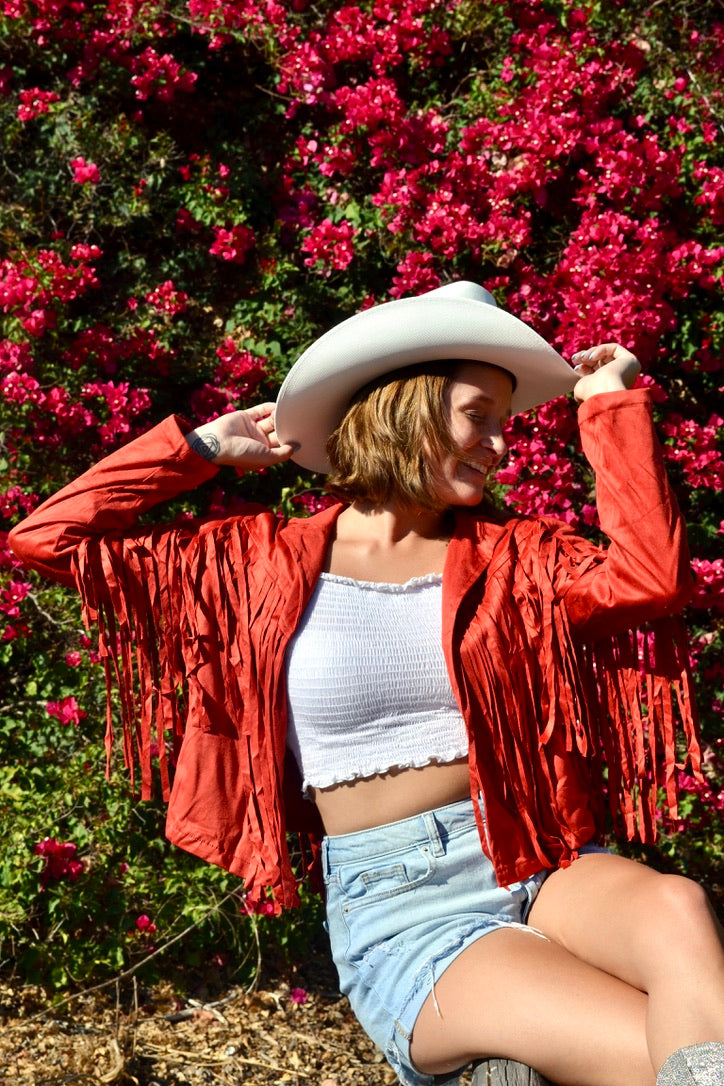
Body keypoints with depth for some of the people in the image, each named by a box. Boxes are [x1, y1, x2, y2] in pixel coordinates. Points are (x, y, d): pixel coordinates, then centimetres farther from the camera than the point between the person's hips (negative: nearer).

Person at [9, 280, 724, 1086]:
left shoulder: (509, 555, 11)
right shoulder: (266, 562, 5)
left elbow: (650, 578, -8)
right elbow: (47, 538, 5)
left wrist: (611, 407, 2)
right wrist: (205, 447, 8)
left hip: (537, 865, 3)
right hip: (394, 910, -3)